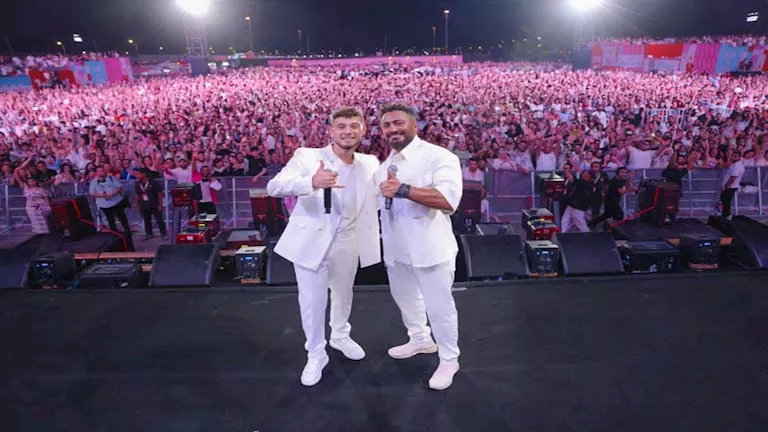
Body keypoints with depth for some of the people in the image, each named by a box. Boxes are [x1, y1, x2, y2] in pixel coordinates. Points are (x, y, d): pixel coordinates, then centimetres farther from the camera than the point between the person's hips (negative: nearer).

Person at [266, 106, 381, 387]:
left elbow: (379, 198, 14)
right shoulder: (307, 156, -12)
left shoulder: (370, 163, 2)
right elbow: (274, 186, -25)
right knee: (312, 302, 5)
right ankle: (316, 355, 28)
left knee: (344, 296, 23)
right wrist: (312, 182, -43)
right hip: (311, 241, -4)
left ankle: (340, 336, 50)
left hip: (348, 243, 4)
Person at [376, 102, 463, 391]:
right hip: (396, 247, 8)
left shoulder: (438, 156, -17)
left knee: (439, 306, 3)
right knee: (404, 296, 25)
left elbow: (449, 199, -32)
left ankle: (449, 360, 25)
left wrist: (403, 189, -36)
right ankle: (420, 339, 50)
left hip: (430, 248, -8)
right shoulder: (385, 164, 9)